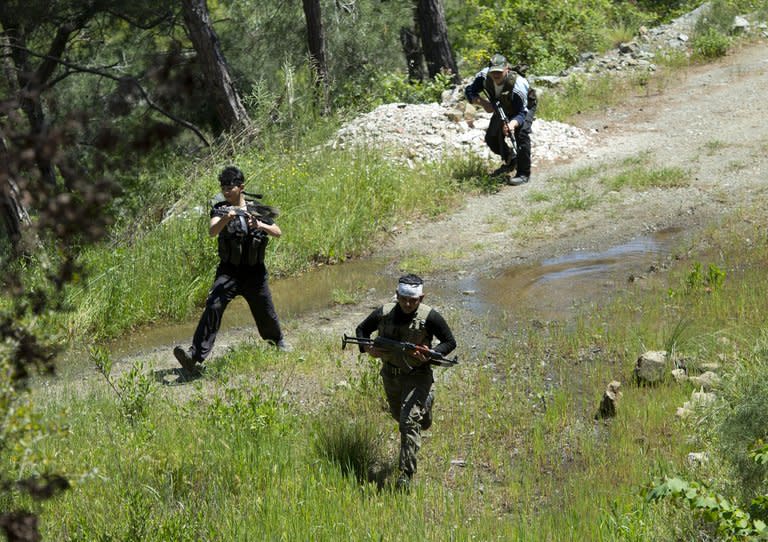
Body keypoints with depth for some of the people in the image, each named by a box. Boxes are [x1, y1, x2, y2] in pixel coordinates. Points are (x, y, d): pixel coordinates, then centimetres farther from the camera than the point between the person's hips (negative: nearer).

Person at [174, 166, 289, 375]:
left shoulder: (257, 210, 4)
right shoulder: (221, 209, -2)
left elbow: (277, 232, -4)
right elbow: (212, 231, -20)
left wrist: (260, 226, -23)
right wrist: (226, 219, -40)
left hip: (255, 272, 2)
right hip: (229, 271, -2)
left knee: (266, 313, 14)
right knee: (213, 307, -22)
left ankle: (278, 341, 47)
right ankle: (196, 356, -29)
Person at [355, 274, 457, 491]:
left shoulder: (430, 317, -18)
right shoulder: (384, 313, -10)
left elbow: (450, 342, -7)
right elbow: (361, 330, 6)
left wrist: (430, 355, -26)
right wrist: (368, 348, -16)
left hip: (417, 377, -5)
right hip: (390, 376, 5)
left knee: (409, 422, -17)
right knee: (399, 415, 26)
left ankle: (406, 475, -14)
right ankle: (426, 401, 61)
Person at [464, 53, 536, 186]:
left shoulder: (518, 85, -42)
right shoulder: (484, 76, -30)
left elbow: (521, 113, -39)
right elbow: (469, 91, -21)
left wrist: (512, 124, -60)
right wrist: (483, 103, -39)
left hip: (524, 107, -6)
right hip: (502, 108, 6)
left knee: (521, 133, -28)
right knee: (491, 138, 2)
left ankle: (523, 174, -17)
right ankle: (510, 162, 29)